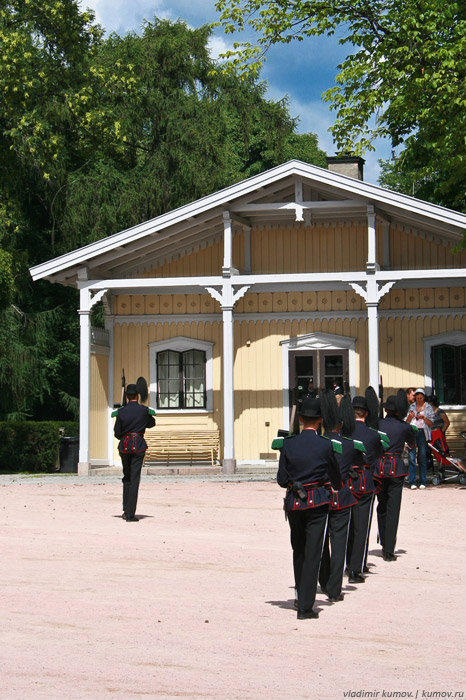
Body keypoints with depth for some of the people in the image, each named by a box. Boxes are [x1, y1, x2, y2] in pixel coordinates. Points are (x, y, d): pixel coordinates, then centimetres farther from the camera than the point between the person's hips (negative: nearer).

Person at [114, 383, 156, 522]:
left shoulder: (121, 412, -1)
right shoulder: (144, 410, -4)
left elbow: (117, 433, 2)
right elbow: (152, 423, 15)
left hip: (124, 446, 2)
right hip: (138, 446, -2)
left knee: (126, 478, 18)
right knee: (134, 479, -1)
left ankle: (126, 510, 20)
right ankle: (130, 514, -5)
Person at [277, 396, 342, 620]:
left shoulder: (288, 444, -3)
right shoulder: (326, 446, -7)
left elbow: (281, 480, 0)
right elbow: (336, 478, 6)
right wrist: (337, 488, 28)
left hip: (293, 503, 3)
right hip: (317, 503, -2)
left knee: (298, 552, 19)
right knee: (312, 554, 0)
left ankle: (301, 597, 33)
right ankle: (305, 607, -3)